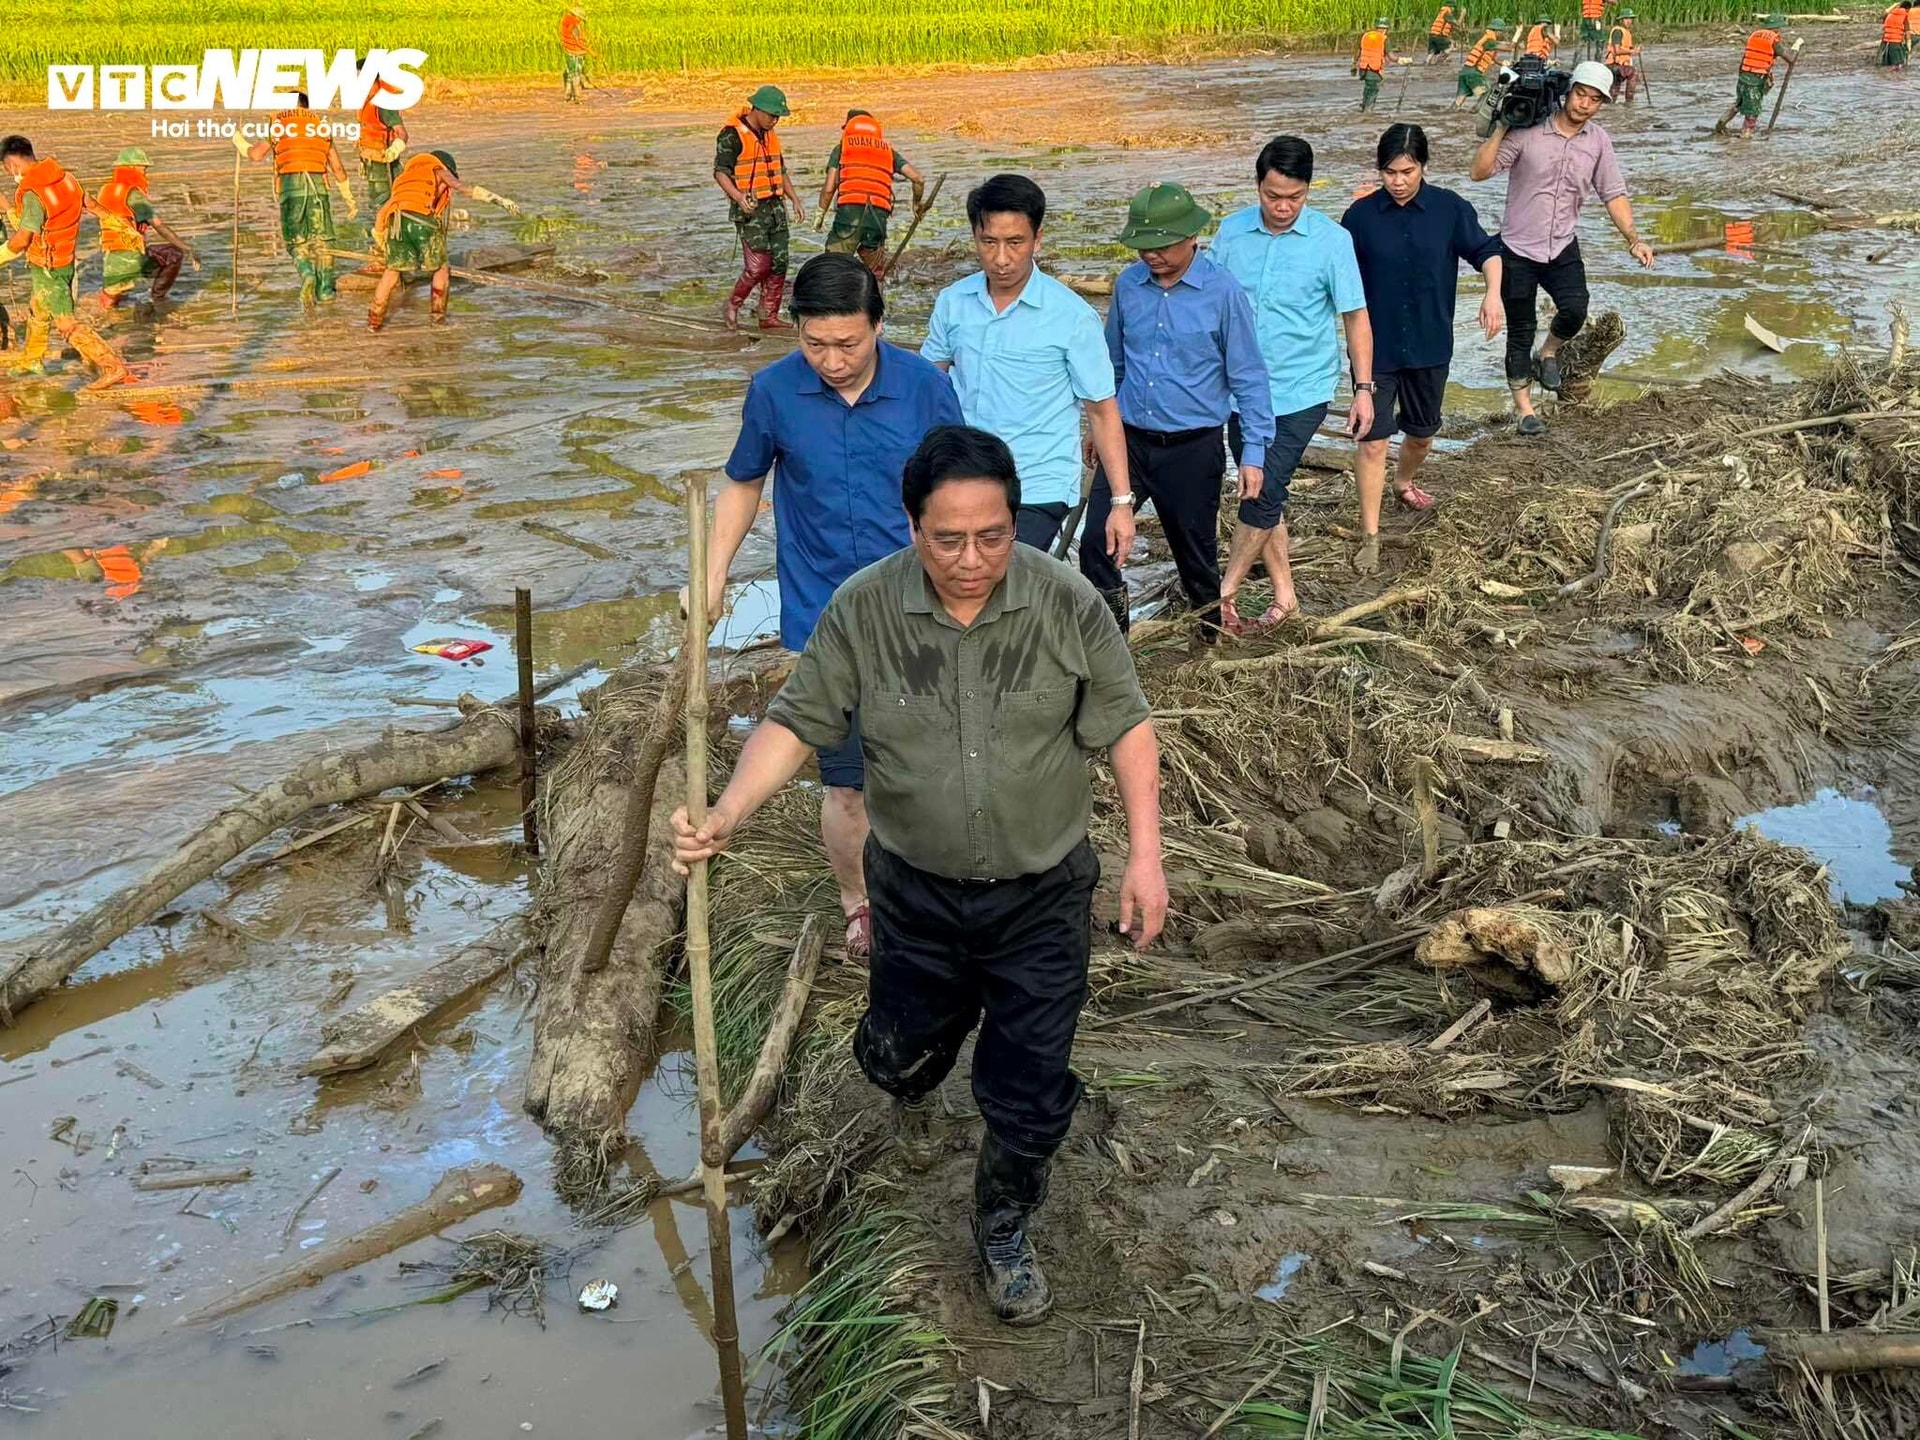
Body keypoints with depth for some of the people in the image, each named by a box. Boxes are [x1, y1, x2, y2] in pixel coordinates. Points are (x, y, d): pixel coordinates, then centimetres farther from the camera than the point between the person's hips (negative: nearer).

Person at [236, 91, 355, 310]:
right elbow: (337, 168, 19)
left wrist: (237, 137, 24)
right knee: (321, 237, 9)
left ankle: (307, 274, -19)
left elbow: (255, 154, 3)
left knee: (297, 239, 7)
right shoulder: (320, 124, 19)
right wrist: (348, 198, 26)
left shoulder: (278, 123, 10)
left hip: (290, 184, -2)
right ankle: (325, 288, 6)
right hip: (318, 183, 2)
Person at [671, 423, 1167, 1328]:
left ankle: (1003, 1234, 35)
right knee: (901, 1047, 23)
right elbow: (798, 721, -9)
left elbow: (1124, 726, -8)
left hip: (1042, 892, -1)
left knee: (1029, 1094, 6)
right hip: (916, 889, 1)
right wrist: (727, 815, -24)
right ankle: (912, 1091, 62)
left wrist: (1145, 852, -11)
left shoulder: (1067, 603, -17)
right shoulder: (863, 610, -16)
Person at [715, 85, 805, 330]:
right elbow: (720, 172, -14)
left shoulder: (769, 135, 15)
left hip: (775, 206, 8)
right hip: (750, 209, -8)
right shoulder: (732, 135, -10)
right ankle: (733, 305, 9)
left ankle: (769, 316, 10)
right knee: (759, 265, -12)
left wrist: (795, 200, 18)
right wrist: (739, 196, -30)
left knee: (779, 264, 3)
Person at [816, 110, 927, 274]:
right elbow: (918, 179, 14)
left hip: (849, 211, -3)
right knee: (876, 273, 19)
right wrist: (917, 204, 31)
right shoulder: (888, 150, 23)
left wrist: (820, 214, 19)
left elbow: (829, 188, 8)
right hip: (879, 215, 3)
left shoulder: (842, 147, 17)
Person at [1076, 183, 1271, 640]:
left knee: (1196, 549, 12)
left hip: (1193, 447, -3)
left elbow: (1248, 377, -7)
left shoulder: (1222, 292, -11)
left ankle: (1213, 634, 36)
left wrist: (1254, 452, -9)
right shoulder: (1128, 285, 0)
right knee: (1096, 540, -8)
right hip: (1129, 439, 3)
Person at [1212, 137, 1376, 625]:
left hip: (1300, 392, -4)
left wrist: (1364, 388, -5)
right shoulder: (1231, 232, 0)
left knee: (1264, 493, -9)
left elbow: (1355, 317, -2)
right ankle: (1283, 592, 23)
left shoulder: (1332, 241, -8)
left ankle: (1225, 590, 7)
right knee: (1263, 495, 10)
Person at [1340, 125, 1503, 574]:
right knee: (1374, 440, -7)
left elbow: (1485, 250, 1)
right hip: (1375, 348, -2)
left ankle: (1405, 482, 52)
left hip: (1430, 347, 2)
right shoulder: (1361, 215, -7)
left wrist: (1493, 292, -18)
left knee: (1422, 432, 20)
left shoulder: (1450, 209, -5)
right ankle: (1370, 537, -2)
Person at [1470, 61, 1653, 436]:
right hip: (1518, 249, -3)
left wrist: (1633, 240, -4)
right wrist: (1500, 129, -21)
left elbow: (1613, 194, 5)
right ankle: (1523, 408, 18)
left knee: (1575, 310, -21)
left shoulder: (1599, 141, 2)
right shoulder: (1528, 131, -11)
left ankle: (1548, 353, 12)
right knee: (1521, 332, 4)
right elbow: (1479, 172, -15)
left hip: (1562, 248, 3)